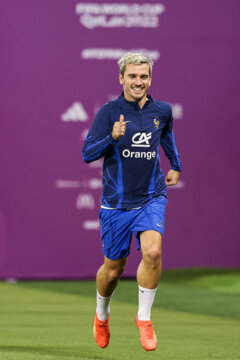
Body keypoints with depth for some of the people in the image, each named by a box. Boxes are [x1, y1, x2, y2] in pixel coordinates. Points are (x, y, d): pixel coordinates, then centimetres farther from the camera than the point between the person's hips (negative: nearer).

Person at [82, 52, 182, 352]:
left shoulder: (162, 111, 2)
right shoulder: (109, 112, -8)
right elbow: (87, 153, -11)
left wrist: (176, 166, 33)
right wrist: (113, 138, -27)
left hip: (151, 198, 1)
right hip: (116, 202, -1)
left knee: (152, 251, -24)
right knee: (113, 269, 8)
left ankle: (144, 318, -7)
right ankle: (102, 315, 39)